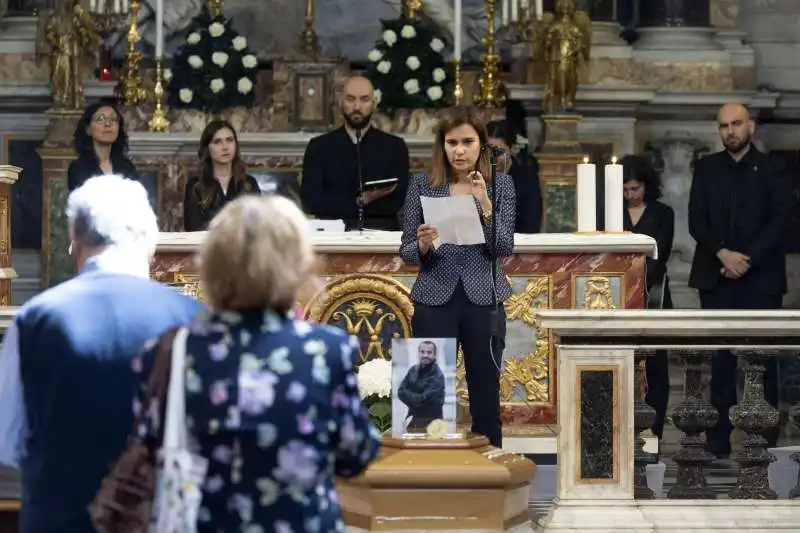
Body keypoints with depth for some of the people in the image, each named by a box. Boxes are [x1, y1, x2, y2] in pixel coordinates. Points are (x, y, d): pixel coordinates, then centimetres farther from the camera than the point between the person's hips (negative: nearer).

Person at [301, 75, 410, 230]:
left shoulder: (395, 146, 12)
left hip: (382, 231, -1)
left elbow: (399, 200, 0)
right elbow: (311, 200, 0)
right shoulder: (319, 147, 12)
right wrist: (360, 201, -12)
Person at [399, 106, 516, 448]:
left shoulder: (500, 185, 3)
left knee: (486, 397, 5)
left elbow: (505, 248, -5)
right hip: (435, 301, 0)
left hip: (483, 302, 0)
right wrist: (422, 246, -19)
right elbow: (406, 251, 3)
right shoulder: (422, 184, 2)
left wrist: (485, 207, -19)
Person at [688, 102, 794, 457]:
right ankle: (719, 440, 3)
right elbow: (696, 221, 3)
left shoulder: (771, 169, 4)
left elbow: (780, 220, -4)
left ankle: (765, 439, 1)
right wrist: (723, 254, -12)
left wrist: (747, 258, -13)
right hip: (716, 277, 2)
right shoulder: (706, 168, 11)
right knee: (720, 359, 1)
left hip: (761, 277, -2)